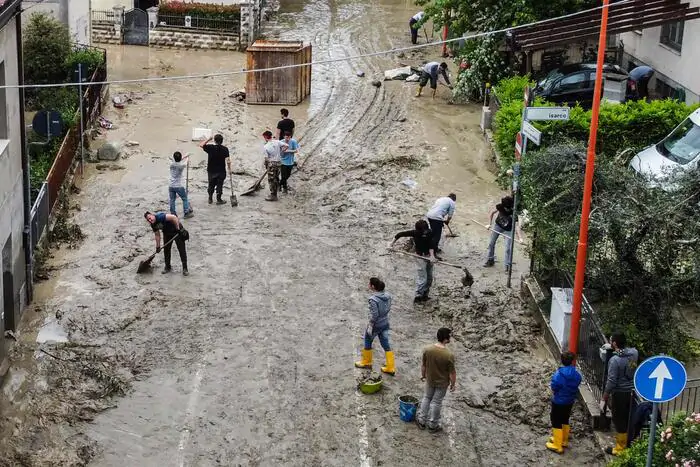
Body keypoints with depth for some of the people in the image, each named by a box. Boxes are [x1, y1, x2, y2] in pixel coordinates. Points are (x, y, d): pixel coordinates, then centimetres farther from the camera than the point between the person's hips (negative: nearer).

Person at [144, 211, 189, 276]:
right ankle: (167, 267, 26)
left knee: (181, 249, -8)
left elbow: (174, 217, -38)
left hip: (177, 230, -8)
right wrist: (158, 247, 6)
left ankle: (185, 269, -4)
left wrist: (178, 229, -34)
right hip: (167, 233, 8)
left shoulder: (160, 217, -32)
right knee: (166, 249, 10)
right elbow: (157, 235, 7)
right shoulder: (153, 225, -6)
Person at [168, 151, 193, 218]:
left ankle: (173, 213, 12)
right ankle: (186, 213, 11)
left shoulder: (171, 164, -3)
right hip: (179, 186, -4)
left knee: (172, 200, 10)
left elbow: (177, 161, 20)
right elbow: (186, 163, 12)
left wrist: (184, 157, 31)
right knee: (185, 199, 10)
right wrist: (187, 158, 33)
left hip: (171, 186, 4)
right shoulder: (182, 165, -13)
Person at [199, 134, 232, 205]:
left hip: (211, 170, 1)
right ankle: (219, 199, 11)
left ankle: (210, 199, 24)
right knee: (219, 185, 8)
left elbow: (201, 145, 3)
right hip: (221, 171, -1)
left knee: (211, 185, 16)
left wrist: (208, 139, 8)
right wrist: (229, 169, -5)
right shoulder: (225, 149, -10)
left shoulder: (210, 148, -10)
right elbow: (228, 160, -14)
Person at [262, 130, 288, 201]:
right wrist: (280, 152, 6)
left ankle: (273, 196, 8)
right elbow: (286, 146, -6)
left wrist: (266, 166, 2)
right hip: (278, 162, 6)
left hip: (271, 163, -6)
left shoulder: (266, 146, -16)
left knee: (271, 180, 4)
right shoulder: (277, 142, -2)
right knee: (276, 179, 16)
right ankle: (274, 195, 26)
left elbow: (266, 158, -13)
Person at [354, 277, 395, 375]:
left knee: (367, 342, 19)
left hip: (376, 325, -6)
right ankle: (391, 368, 15)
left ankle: (366, 362, 38)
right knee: (386, 345, 13)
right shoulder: (387, 296, -5)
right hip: (385, 324, 6)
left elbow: (374, 315, -25)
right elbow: (388, 308, 5)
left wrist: (370, 326, -15)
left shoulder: (373, 299, -26)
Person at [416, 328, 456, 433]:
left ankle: (422, 421, 33)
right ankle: (432, 425, 27)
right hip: (442, 383, -3)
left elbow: (423, 365, -4)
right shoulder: (449, 355, -30)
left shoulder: (427, 349, -19)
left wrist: (423, 375, 15)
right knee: (436, 402, 14)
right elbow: (452, 372, -18)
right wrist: (453, 384, -2)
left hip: (430, 380, 3)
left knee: (426, 399, 23)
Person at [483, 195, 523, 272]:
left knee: (508, 248, -7)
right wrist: (490, 224, -9)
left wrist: (520, 237, -50)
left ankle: (508, 265, 8)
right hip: (498, 226, 3)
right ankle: (490, 260, 32)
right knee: (491, 243, 13)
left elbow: (517, 225, -38)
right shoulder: (500, 206, -25)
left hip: (508, 230, -3)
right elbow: (492, 213, -4)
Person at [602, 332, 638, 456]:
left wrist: (605, 395, -7)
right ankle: (626, 442, 33)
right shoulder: (634, 353, -5)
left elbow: (611, 380, -20)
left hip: (620, 393, -6)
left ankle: (620, 448, 16)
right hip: (632, 391, 6)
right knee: (628, 418, 19)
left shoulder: (615, 360, -23)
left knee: (619, 420, 6)